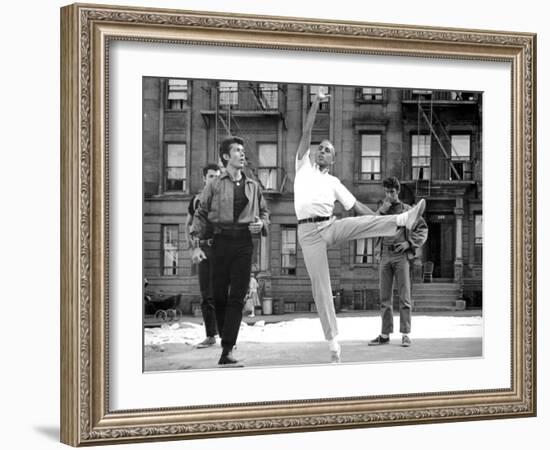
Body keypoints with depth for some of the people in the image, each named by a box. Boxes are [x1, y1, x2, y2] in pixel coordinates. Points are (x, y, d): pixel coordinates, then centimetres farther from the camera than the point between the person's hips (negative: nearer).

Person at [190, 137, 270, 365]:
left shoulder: (253, 186, 14)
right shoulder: (214, 185, 5)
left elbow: (264, 211, 24)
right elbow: (201, 215, 3)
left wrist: (261, 223, 0)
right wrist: (196, 245, -6)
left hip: (244, 242, 1)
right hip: (221, 241, -1)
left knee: (237, 297, -7)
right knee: (219, 294, 1)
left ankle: (228, 349, -9)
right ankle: (225, 341, 21)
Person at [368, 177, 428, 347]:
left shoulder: (407, 210, 6)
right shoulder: (382, 210, 15)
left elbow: (422, 229, 5)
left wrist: (409, 243, -8)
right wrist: (384, 209, -8)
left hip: (402, 255, -4)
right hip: (385, 255, 4)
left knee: (404, 296, -5)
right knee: (385, 296, 5)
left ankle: (405, 334, -3)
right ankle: (385, 334, 9)